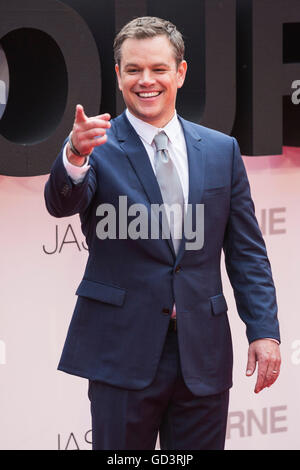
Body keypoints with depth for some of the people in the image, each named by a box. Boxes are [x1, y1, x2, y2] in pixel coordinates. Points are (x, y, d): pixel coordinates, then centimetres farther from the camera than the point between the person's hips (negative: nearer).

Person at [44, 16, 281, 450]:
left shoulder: (222, 150, 9)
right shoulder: (99, 148, 0)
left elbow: (246, 251, 10)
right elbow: (62, 203, -20)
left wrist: (264, 330, 0)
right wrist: (75, 156, -42)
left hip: (203, 352, 3)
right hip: (123, 351, -3)